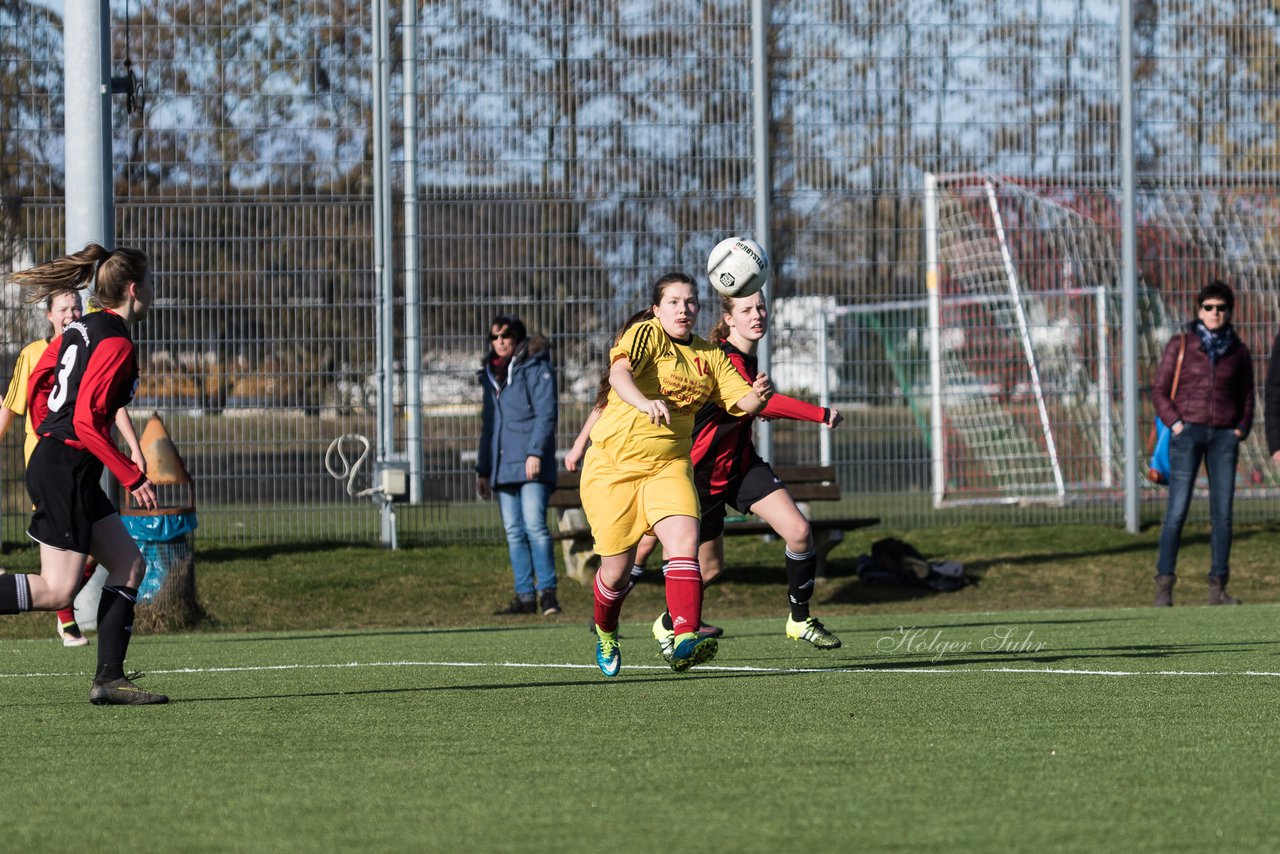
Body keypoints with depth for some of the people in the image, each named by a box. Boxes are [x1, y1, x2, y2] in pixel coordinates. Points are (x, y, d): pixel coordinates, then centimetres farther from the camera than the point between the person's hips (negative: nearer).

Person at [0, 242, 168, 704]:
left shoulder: (81, 329, 11)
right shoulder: (116, 344, -16)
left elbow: (37, 383, 20)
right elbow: (88, 421, -22)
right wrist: (132, 477, -17)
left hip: (50, 458, 10)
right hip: (67, 471, -10)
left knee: (129, 563, 10)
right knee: (56, 591, -10)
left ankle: (109, 679, 8)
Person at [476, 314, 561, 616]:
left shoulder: (535, 367, -1)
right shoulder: (491, 374, 21)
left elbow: (546, 413, -9)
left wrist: (535, 452, -19)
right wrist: (483, 469, 22)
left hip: (531, 465, -7)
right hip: (503, 465, 7)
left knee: (534, 525, -16)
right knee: (514, 532, 3)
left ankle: (547, 591, -15)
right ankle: (525, 596, 4)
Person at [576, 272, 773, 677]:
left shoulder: (709, 356, 9)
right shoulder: (645, 334, -9)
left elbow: (740, 400, 3)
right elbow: (620, 373, -28)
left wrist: (757, 396, -21)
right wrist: (645, 403, -49)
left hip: (669, 465, 3)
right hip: (614, 465, -3)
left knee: (684, 541, -24)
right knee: (617, 572, 3)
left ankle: (685, 641, -36)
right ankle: (605, 634, 35)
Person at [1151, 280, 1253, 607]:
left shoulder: (1238, 351, 9)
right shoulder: (1180, 345, 2)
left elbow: (1246, 396, 19)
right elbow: (1160, 390, 3)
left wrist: (1241, 428, 4)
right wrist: (1175, 423, -8)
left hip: (1224, 436, 3)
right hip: (1188, 433, -3)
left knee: (1223, 513, 1)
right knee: (1177, 511, -9)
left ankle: (1218, 588, 6)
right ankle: (1164, 586, -8)